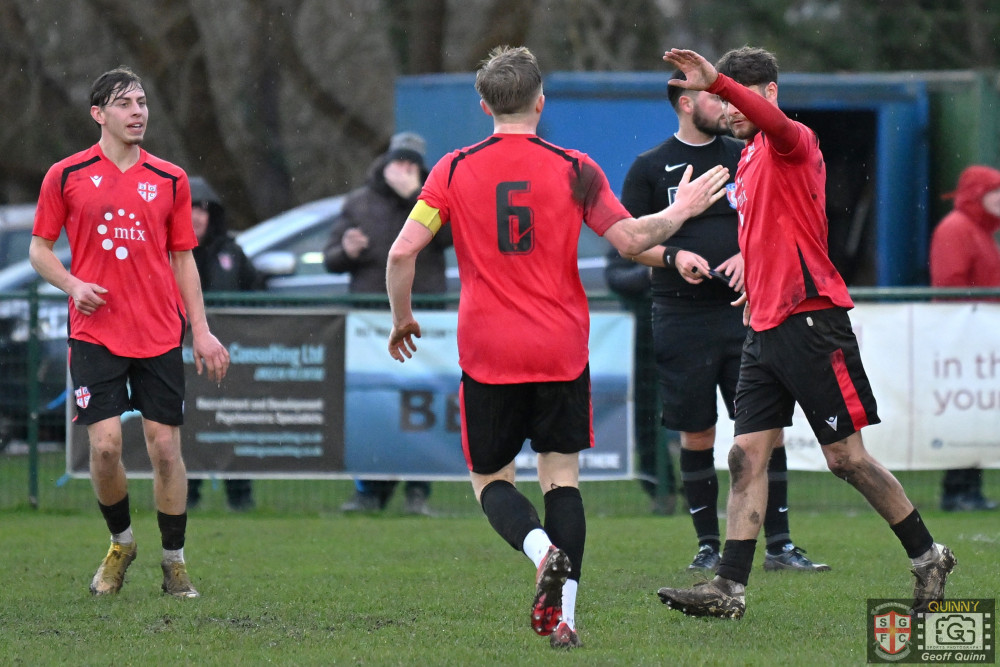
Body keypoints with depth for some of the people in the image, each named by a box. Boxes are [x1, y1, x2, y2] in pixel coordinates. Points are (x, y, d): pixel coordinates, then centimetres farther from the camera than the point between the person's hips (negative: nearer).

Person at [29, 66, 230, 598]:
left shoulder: (170, 180, 7)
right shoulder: (66, 176, 1)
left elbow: (183, 258, 12)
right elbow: (39, 248, 7)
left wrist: (201, 330, 6)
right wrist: (72, 284, -12)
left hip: (160, 335, 2)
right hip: (95, 334, -2)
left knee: (165, 446, -1)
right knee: (105, 445, -10)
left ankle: (174, 563, 10)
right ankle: (120, 543, 16)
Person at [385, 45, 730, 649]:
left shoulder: (455, 170, -1)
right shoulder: (575, 169, -2)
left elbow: (403, 251, -5)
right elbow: (631, 239, -1)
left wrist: (402, 319, 11)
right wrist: (679, 213, 18)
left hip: (488, 353, 0)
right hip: (562, 350, 0)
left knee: (491, 479, 11)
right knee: (561, 476, 8)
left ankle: (543, 550, -20)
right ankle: (562, 611, -5)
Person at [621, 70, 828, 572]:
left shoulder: (746, 158, 12)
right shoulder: (651, 168, 5)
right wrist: (673, 256, -12)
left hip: (744, 310, 1)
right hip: (682, 318, -1)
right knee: (696, 433, 2)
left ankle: (778, 544, 0)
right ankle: (708, 544, 11)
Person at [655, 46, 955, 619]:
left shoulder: (794, 144, -9)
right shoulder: (749, 160, 18)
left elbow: (775, 122, -35)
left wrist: (718, 82, -49)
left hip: (810, 321, -8)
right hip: (765, 329, 8)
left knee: (847, 456, -2)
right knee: (747, 457, -1)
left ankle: (928, 557, 13)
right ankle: (730, 587, -4)